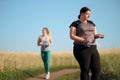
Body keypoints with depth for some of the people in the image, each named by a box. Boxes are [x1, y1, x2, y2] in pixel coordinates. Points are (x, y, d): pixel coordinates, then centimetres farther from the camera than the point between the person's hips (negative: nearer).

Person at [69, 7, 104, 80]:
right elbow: (72, 36, -9)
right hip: (81, 49, -6)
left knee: (97, 70, -4)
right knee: (85, 70, -10)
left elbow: (94, 35, 16)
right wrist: (83, 40, -22)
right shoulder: (75, 24, 0)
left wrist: (99, 35, -7)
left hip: (92, 49, 6)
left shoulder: (91, 23, 18)